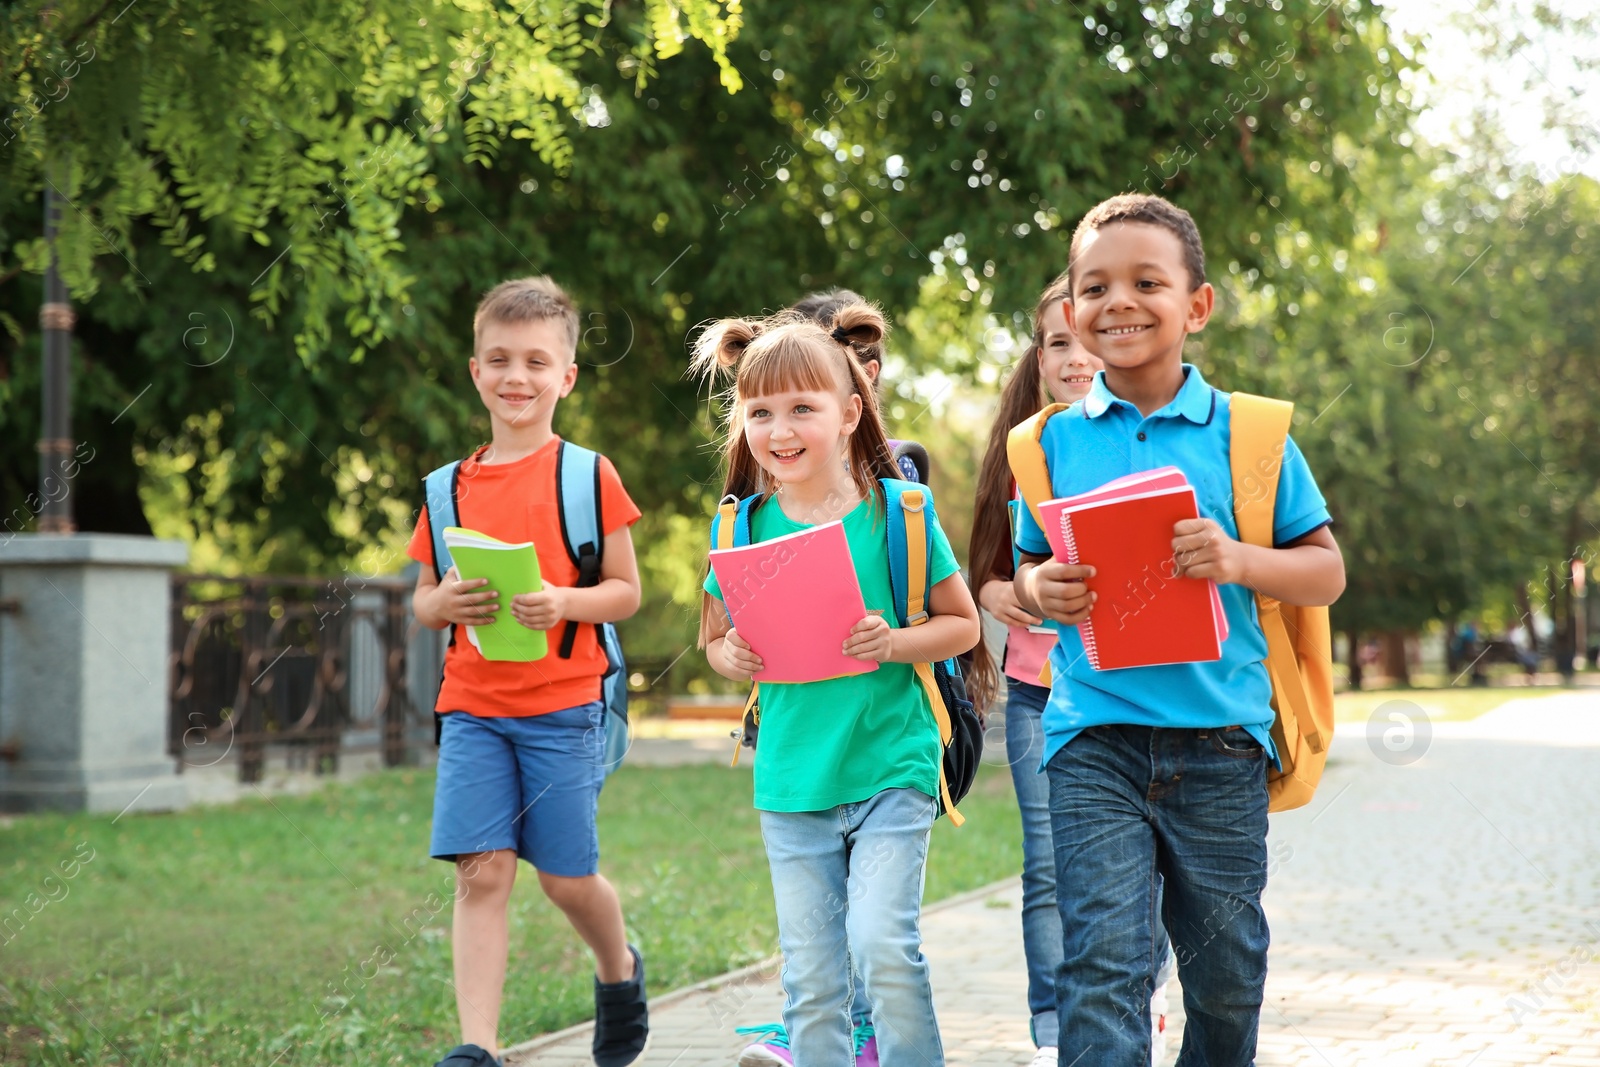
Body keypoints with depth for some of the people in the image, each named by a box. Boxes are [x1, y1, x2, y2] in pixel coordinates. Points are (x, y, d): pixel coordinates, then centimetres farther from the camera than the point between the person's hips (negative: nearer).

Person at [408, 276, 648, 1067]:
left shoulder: (586, 475, -1)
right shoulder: (452, 487, 9)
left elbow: (626, 591, 0)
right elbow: (421, 603, 14)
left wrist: (565, 603, -18)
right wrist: (444, 601, -9)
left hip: (561, 705, -2)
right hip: (472, 706, 2)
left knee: (566, 877, 5)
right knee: (480, 873, -7)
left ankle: (620, 969, 36)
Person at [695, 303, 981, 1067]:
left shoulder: (895, 512, -5)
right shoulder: (745, 527, 2)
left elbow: (962, 623, 1)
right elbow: (715, 637, 15)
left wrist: (894, 644, -17)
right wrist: (731, 658, -8)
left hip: (890, 767, -3)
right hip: (792, 779, 3)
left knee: (882, 943, -17)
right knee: (811, 978, 6)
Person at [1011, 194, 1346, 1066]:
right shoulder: (1057, 442, 6)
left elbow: (1326, 571, 3)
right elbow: (1027, 570, 15)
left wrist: (1239, 561, -16)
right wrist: (1040, 590, -9)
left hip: (1219, 736, 1)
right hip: (1093, 736, 0)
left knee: (1226, 970, 13)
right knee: (1102, 961, -11)